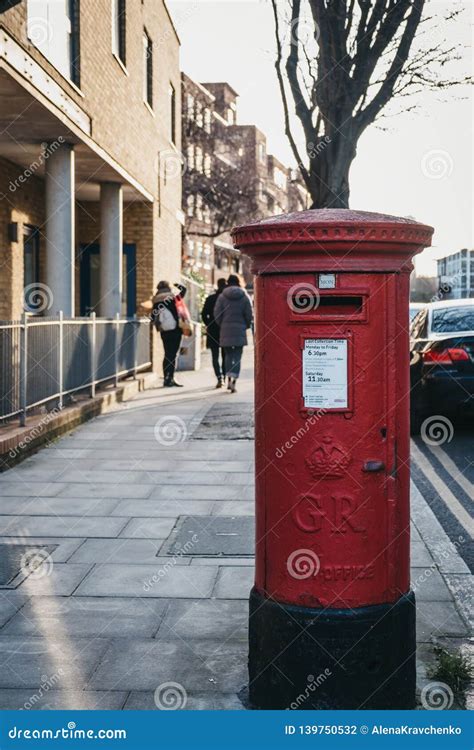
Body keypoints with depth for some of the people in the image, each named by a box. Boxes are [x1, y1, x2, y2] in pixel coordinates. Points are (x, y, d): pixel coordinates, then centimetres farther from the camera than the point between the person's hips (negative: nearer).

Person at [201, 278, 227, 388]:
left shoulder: (210, 298, -1)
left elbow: (204, 314, -1)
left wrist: (208, 325, 12)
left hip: (213, 331, 0)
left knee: (215, 357, 2)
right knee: (225, 356, 14)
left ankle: (219, 378, -16)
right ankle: (224, 377, 16)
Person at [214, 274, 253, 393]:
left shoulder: (222, 296, -1)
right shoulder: (244, 297, 0)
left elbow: (217, 314, -3)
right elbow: (249, 315, 0)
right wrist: (246, 325, 17)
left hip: (226, 330, 1)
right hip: (240, 330, -1)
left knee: (228, 354, 15)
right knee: (237, 356, 0)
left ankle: (229, 379, 7)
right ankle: (234, 380, -11)